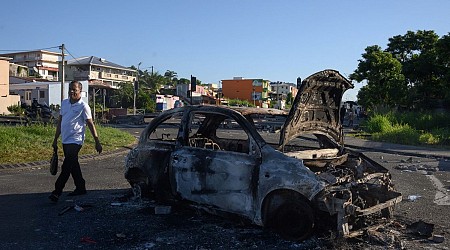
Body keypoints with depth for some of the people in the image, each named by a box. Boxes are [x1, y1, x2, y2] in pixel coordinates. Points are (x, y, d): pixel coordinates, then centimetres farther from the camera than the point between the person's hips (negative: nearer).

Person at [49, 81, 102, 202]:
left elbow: (90, 124, -8)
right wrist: (56, 139, 18)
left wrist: (97, 142, -10)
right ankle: (80, 188, 27)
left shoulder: (83, 106, -9)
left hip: (75, 141, -7)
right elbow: (60, 122, 17)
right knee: (73, 165, 15)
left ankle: (57, 191, -6)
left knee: (66, 167, -10)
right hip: (65, 140, 8)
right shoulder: (64, 103, 10)